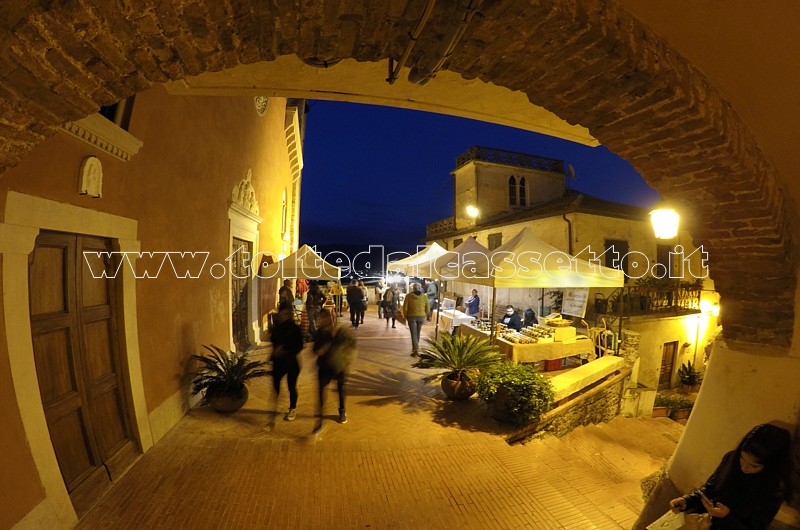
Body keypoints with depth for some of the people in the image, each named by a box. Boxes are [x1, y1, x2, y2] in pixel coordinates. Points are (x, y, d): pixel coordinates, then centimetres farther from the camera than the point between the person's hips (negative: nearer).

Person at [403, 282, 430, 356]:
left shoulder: (408, 296, -6)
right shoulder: (424, 296, 1)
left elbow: (405, 307, -7)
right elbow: (428, 308, 3)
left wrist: (405, 316, 7)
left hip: (411, 317, -3)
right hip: (421, 317, 3)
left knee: (414, 334, -1)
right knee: (418, 333, 18)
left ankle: (416, 350, -11)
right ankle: (415, 348, 31)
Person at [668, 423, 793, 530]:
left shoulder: (775, 491, -18)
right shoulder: (731, 458, -10)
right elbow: (710, 488, 1)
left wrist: (727, 517, -28)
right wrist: (686, 500, -14)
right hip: (705, 517, 3)